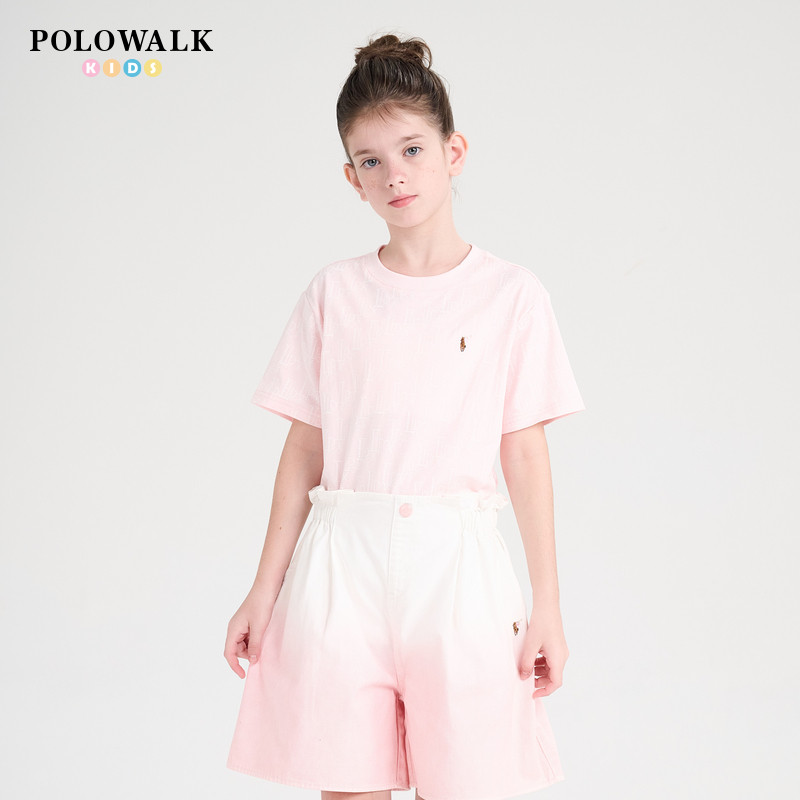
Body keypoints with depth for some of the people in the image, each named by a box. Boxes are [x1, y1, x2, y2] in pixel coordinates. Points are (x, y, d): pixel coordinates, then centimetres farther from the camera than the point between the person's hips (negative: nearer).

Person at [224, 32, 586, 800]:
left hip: (457, 567, -1)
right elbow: (304, 449, 8)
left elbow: (526, 455, 2)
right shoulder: (335, 291, 6)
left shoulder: (511, 294, 2)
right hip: (343, 567, 1)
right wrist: (264, 591, 7)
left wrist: (547, 607, 1)